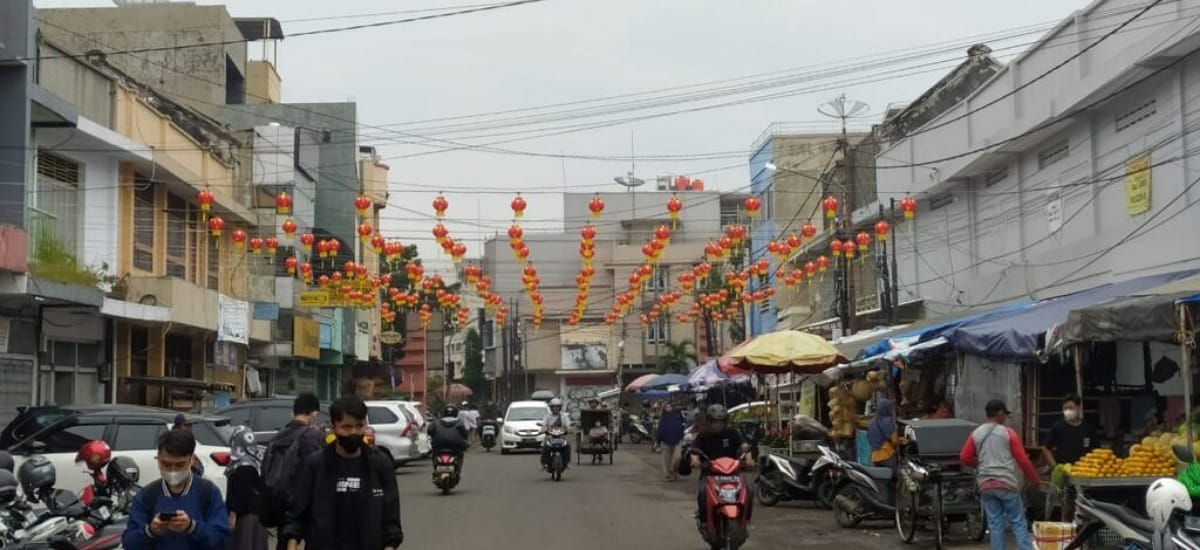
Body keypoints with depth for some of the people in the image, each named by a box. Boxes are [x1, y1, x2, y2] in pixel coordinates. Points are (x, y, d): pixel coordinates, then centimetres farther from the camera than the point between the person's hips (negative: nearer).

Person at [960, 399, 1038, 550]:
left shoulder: (976, 434, 6)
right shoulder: (1008, 433, -3)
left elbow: (965, 457, 4)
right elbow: (1022, 459, -3)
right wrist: (1034, 478, 8)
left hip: (985, 484, 3)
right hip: (1007, 483, -3)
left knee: (995, 524, 6)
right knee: (1018, 523, 2)